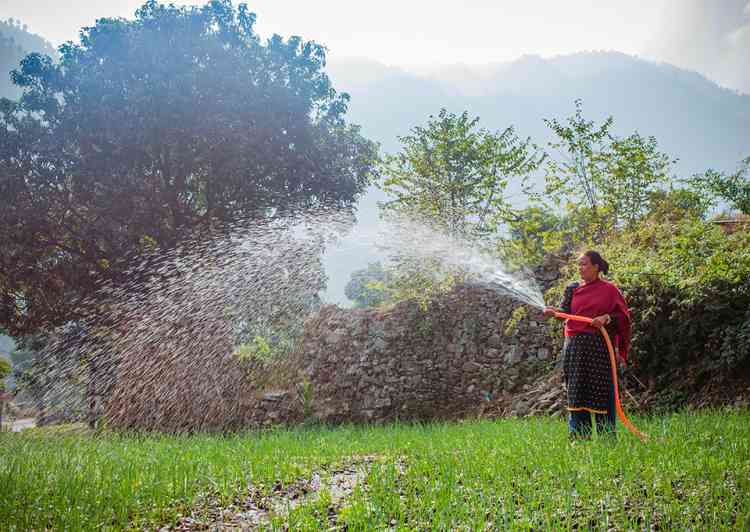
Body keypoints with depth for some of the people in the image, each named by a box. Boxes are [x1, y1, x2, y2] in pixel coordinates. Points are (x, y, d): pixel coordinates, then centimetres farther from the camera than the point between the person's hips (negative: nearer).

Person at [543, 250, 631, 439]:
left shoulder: (609, 289, 3)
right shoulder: (572, 289, 13)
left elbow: (623, 315, 1)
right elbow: (565, 312, 4)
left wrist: (607, 318, -16)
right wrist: (554, 312, -17)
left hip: (600, 347, -4)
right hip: (575, 346, 4)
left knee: (601, 390, -3)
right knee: (576, 392, 3)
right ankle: (579, 437, 9)